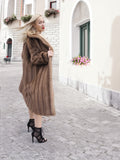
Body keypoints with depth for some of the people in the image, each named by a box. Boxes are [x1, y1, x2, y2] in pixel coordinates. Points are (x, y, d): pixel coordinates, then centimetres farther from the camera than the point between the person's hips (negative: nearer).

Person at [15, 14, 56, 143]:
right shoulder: (34, 38, -16)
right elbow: (35, 57, -21)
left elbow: (25, 55, 20)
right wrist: (46, 55, -34)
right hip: (38, 74, -11)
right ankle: (37, 130, -10)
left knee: (32, 98, 20)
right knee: (40, 99, -12)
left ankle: (32, 121, 36)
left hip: (34, 73, 11)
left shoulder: (30, 38, 15)